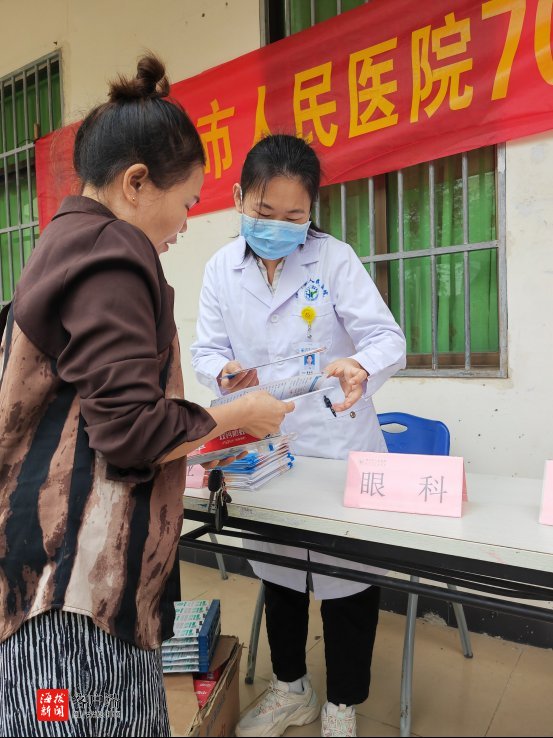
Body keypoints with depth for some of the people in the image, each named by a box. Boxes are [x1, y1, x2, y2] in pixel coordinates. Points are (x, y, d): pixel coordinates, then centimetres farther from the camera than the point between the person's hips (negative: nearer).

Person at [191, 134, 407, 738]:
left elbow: (388, 337, -14)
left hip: (336, 446, -3)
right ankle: (290, 689, 46)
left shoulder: (335, 259, -10)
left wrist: (361, 365, -38)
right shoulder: (222, 269, 0)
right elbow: (206, 348, 1)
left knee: (345, 577, 9)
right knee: (276, 572, 20)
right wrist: (225, 372, -23)